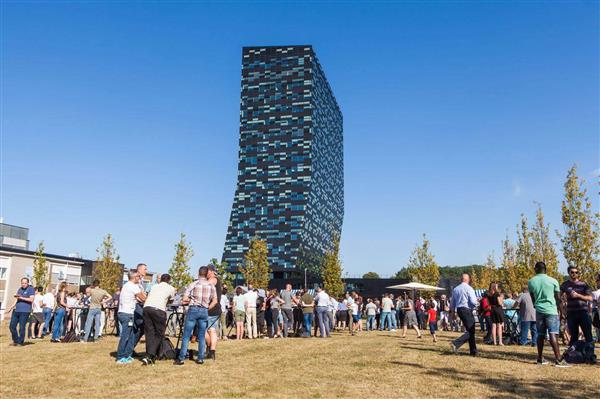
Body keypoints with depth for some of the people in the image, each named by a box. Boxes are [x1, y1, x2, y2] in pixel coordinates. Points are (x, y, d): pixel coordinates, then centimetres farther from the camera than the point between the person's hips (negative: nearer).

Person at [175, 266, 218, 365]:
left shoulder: (193, 284, -1)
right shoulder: (211, 286, 6)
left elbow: (184, 299, -5)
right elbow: (215, 301, 2)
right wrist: (207, 308, 12)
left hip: (193, 309, -2)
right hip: (204, 311, 2)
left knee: (186, 335, 2)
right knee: (202, 336, 11)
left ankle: (181, 358, 2)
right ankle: (200, 358, 12)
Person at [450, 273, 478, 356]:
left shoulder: (455, 289, 11)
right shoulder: (469, 288, -9)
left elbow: (452, 303, 15)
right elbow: (473, 302, -17)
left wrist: (453, 311, 28)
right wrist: (476, 301, 4)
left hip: (459, 310, 8)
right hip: (467, 310, -8)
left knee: (471, 330, 16)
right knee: (470, 331, -4)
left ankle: (473, 351, 18)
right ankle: (455, 343, -19)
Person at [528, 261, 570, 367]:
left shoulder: (531, 282, 5)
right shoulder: (553, 281, -3)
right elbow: (558, 298, 4)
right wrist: (558, 308, 18)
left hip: (539, 310, 3)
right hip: (551, 310, -3)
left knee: (540, 335, 11)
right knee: (553, 334, -7)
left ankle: (540, 358, 16)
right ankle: (558, 359, -11)